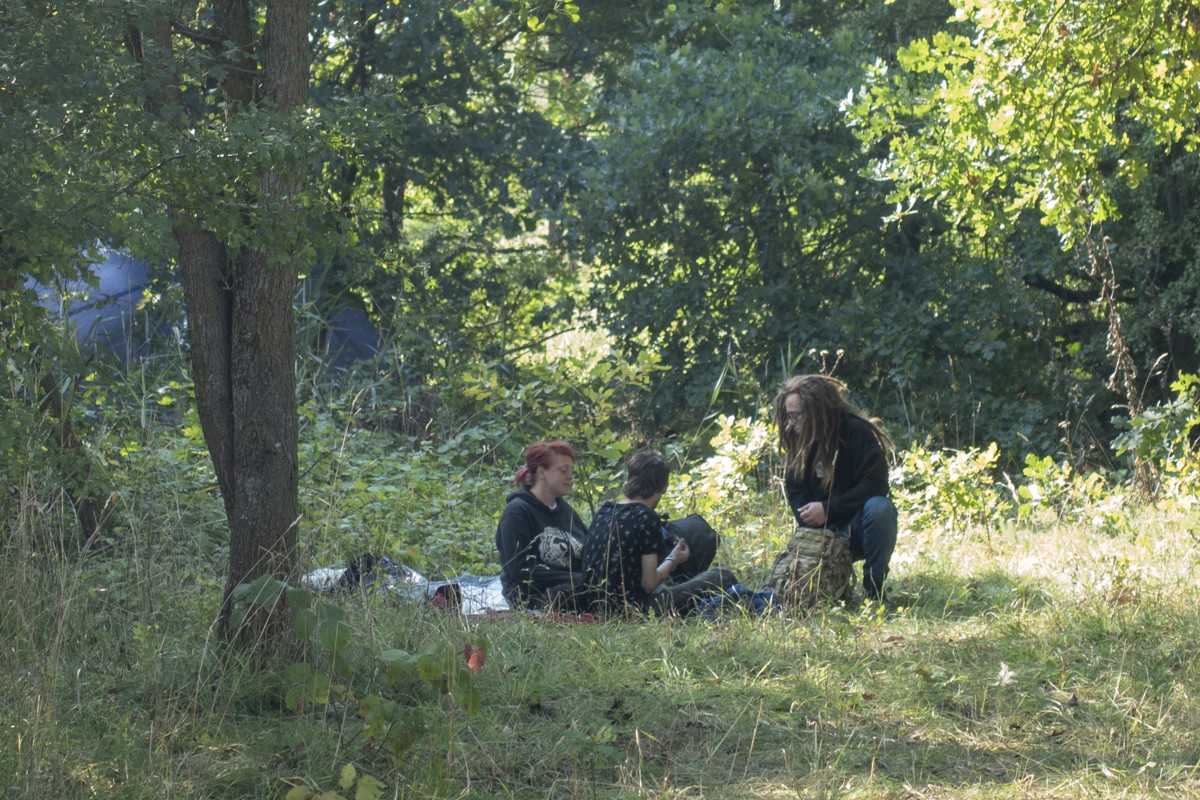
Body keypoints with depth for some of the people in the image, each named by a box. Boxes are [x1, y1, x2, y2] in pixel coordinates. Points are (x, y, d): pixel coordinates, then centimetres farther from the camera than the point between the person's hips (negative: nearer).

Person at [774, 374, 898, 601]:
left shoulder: (856, 432, -14)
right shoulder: (797, 442, 3)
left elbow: (875, 485, -21)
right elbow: (795, 493, 4)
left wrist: (827, 510, -23)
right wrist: (809, 516, -18)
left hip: (858, 526, -4)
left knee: (880, 508, -38)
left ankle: (874, 590, -24)